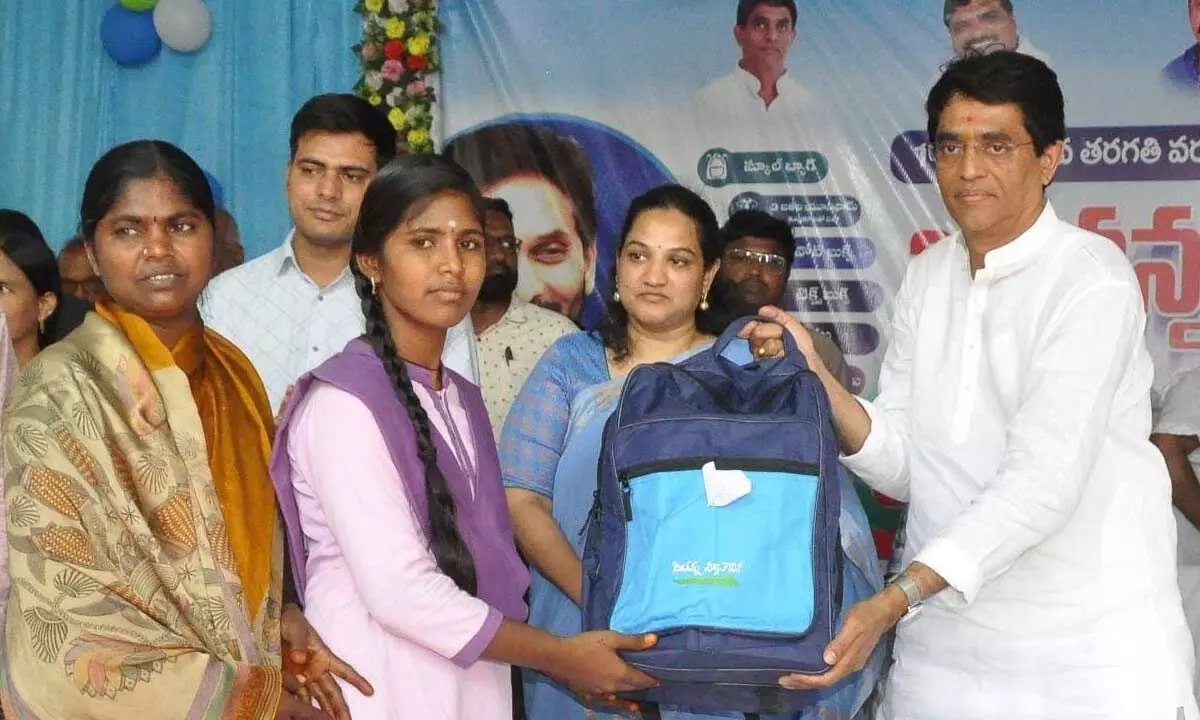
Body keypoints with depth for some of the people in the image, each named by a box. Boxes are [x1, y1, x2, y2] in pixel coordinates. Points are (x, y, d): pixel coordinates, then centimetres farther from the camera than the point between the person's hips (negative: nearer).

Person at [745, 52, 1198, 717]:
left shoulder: (1093, 280, -13)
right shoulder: (927, 275, 6)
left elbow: (1045, 480, -23)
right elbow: (902, 464, 2)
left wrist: (895, 600, -30)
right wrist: (816, 377, -14)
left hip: (1091, 646, -5)